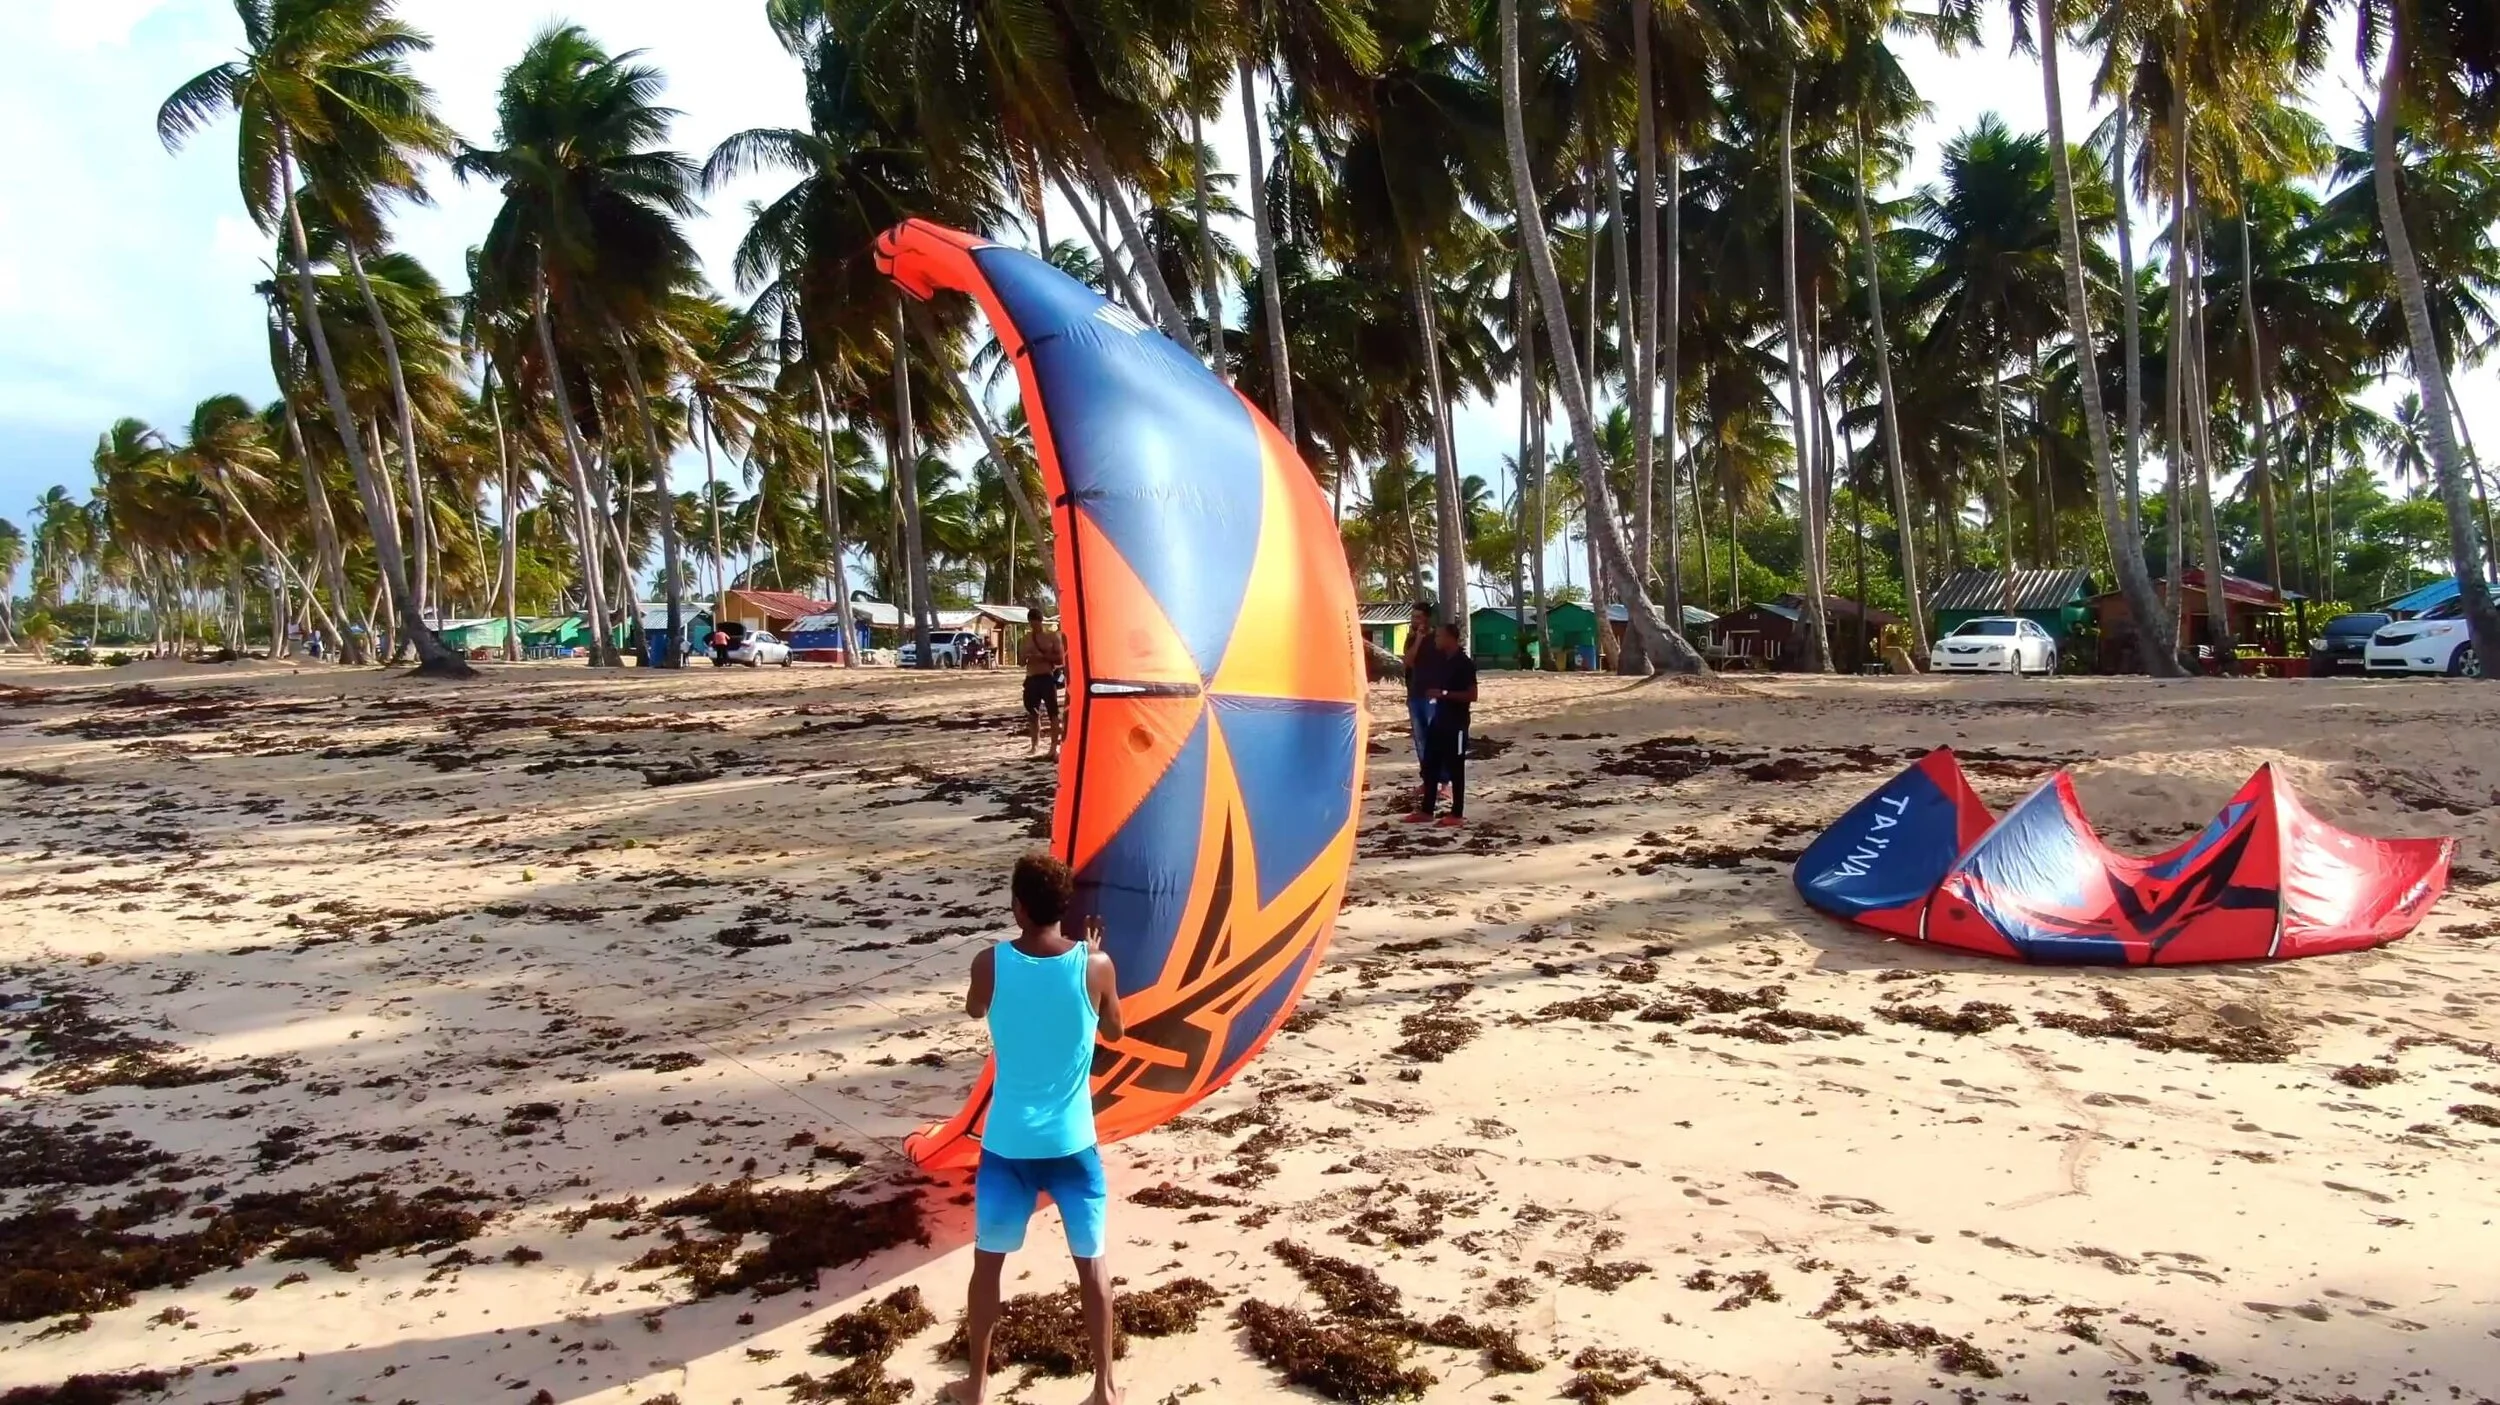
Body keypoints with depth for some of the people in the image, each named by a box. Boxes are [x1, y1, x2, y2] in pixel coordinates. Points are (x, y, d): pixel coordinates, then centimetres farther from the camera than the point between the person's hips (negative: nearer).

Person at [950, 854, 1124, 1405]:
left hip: (1007, 1144, 0)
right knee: (1092, 1262, 15)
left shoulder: (991, 964, -13)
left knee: (988, 1261, 18)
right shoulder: (1095, 965, -13)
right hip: (1072, 1143, 0)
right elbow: (1114, 1033, 6)